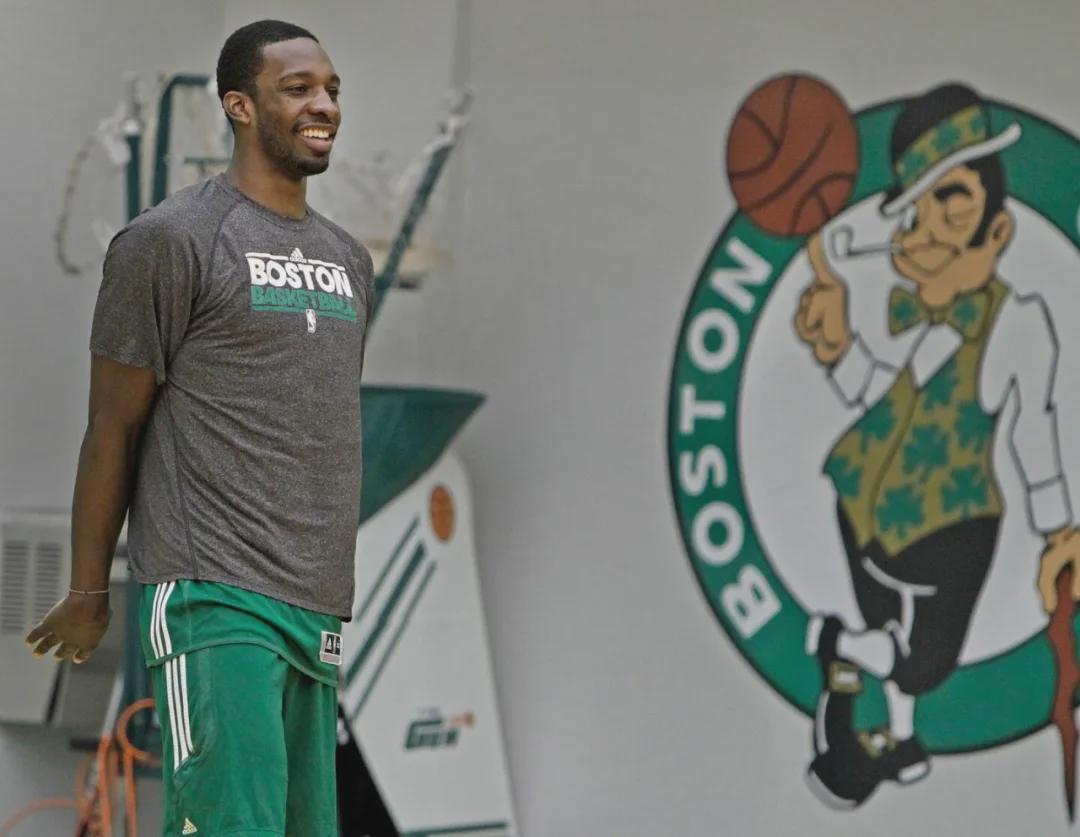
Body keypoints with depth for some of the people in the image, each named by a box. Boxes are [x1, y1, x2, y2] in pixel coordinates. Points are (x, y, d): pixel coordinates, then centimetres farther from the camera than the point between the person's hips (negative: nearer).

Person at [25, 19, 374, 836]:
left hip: (317, 610, 7)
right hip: (217, 602, -7)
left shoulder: (349, 259, 19)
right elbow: (114, 426, -2)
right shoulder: (170, 240, -4)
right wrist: (89, 595, 0)